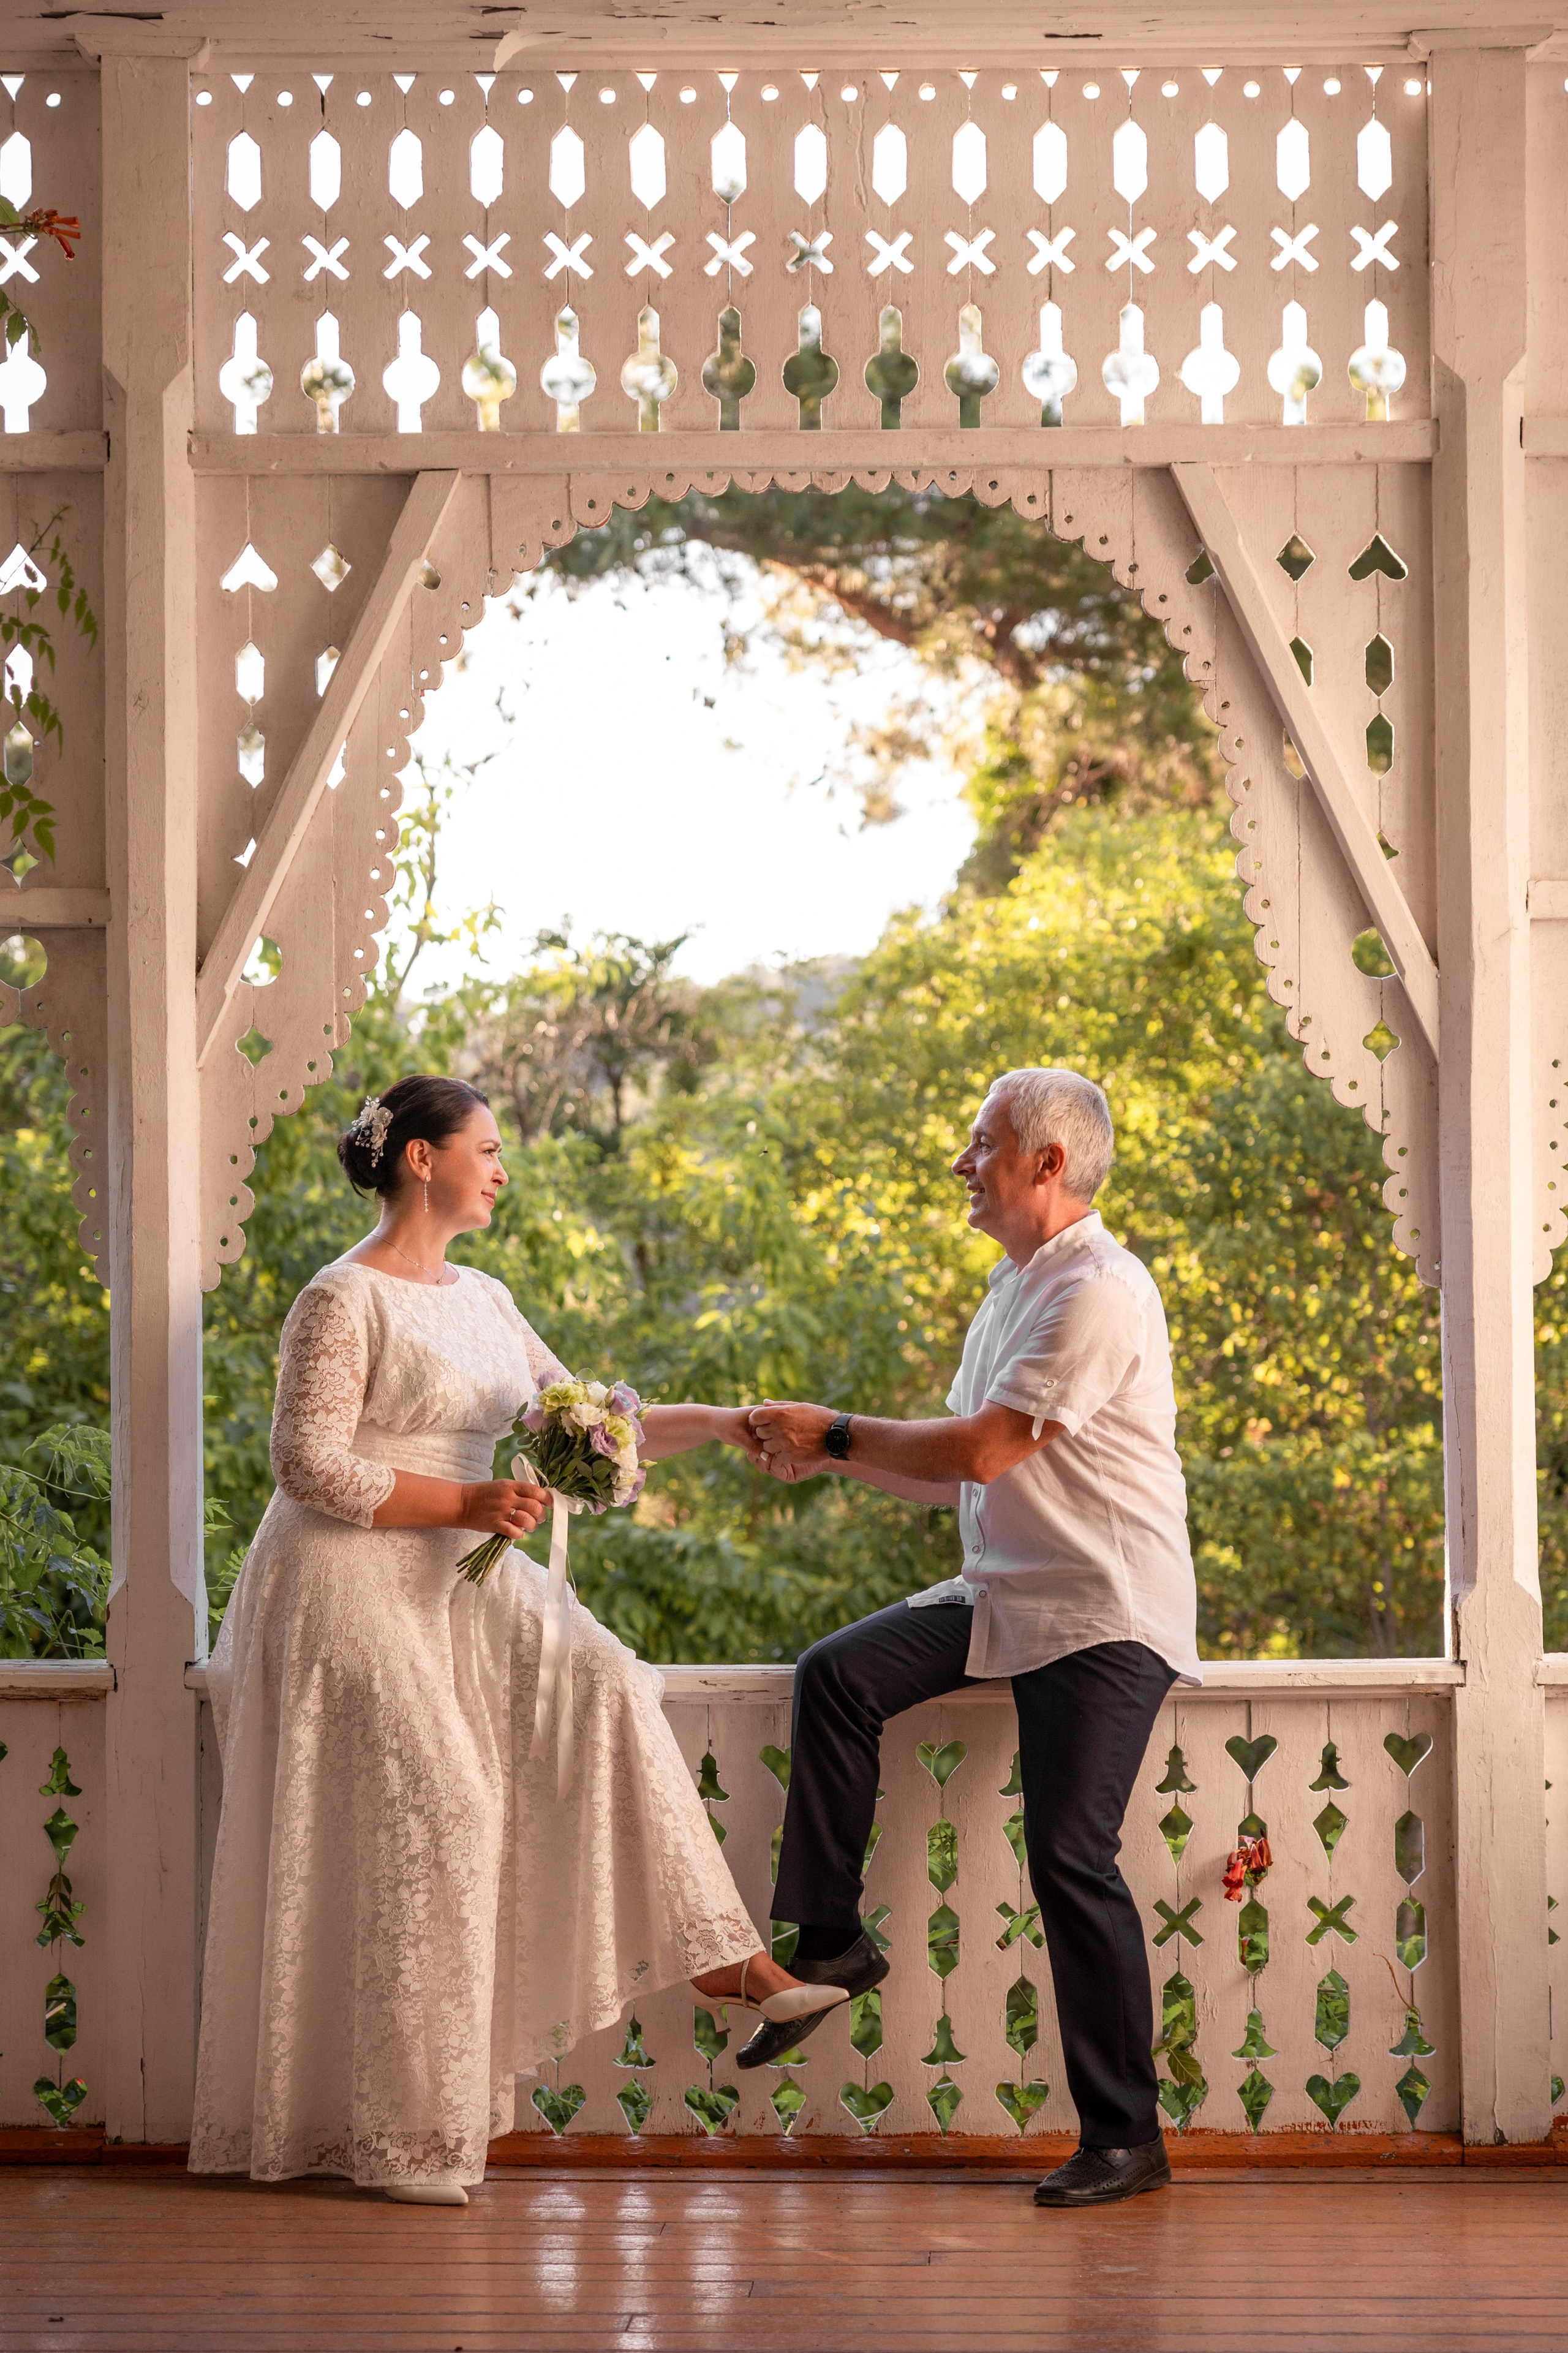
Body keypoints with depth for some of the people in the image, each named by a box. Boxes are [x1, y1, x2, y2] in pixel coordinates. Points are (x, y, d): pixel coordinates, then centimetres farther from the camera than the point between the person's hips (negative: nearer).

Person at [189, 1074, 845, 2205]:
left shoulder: (481, 1299, 13)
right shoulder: (344, 1301, -12)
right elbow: (309, 1467, -17)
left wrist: (717, 1423, 6)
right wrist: (466, 1503, -21)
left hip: (461, 1583, 8)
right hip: (359, 1590, -8)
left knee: (601, 1688, -13)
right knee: (427, 1814, -9)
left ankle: (714, 1955, -12)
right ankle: (398, 2130, 0)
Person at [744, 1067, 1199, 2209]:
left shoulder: (1099, 1293, -15)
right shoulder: (1013, 1289, 17)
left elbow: (982, 1450, -20)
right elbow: (950, 1474, 19)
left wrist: (838, 1432, -8)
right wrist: (830, 1455, 6)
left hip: (1106, 1616, -9)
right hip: (1007, 1599, 9)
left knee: (1072, 1858, -13)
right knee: (839, 1673, -9)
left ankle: (1126, 2136, -4)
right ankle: (830, 1939, 0)